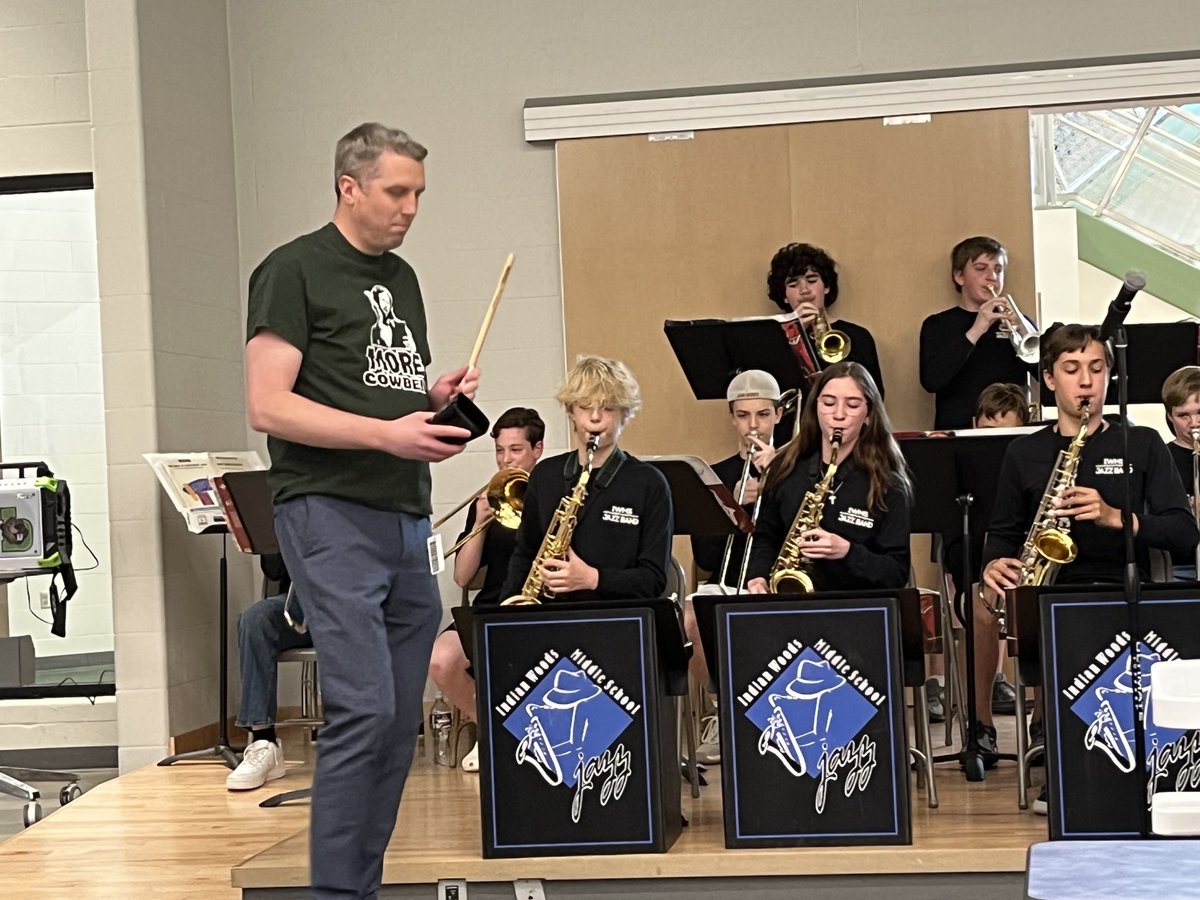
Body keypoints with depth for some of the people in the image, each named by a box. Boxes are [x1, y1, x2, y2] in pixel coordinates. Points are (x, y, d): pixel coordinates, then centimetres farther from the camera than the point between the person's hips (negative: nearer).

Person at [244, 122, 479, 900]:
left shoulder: (402, 278, 18)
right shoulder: (294, 271, -4)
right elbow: (267, 406, -13)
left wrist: (439, 398, 4)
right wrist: (388, 433, -20)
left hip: (407, 518, 8)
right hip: (331, 514, -8)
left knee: (401, 719, 7)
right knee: (364, 706, -14)